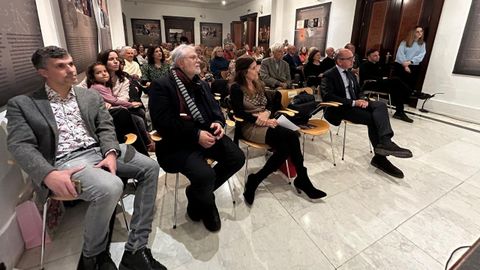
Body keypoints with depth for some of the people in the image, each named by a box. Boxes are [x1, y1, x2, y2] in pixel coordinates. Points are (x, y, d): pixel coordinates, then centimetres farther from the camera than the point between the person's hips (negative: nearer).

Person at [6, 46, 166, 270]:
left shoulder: (91, 96, 17)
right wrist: (49, 174, -24)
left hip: (100, 152, 5)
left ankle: (135, 249, -11)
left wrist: (111, 153, -12)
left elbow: (105, 127, 10)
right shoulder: (22, 104, 6)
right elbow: (21, 146, -4)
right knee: (110, 187, -34)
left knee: (149, 167, -15)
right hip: (65, 162, -5)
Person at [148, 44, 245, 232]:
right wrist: (196, 135, -23)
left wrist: (218, 123, -9)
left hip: (207, 135, 8)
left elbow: (215, 109, 15)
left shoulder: (202, 84, 16)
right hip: (178, 143, -7)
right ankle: (206, 205, 9)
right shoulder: (161, 86, -8)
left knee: (237, 157, -9)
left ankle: (198, 193, 10)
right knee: (204, 175, -30)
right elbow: (163, 122, -18)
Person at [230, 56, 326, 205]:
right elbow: (239, 113, -14)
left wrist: (266, 114, -7)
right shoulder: (236, 88, -4)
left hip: (265, 123, 7)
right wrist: (260, 119, -20)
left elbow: (272, 104, 15)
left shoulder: (258, 85, 18)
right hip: (249, 126, -7)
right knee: (291, 136, -24)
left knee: (285, 148, -23)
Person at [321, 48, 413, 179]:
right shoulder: (329, 75, -7)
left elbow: (359, 91, 22)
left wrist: (362, 100, -5)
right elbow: (328, 96, -21)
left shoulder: (350, 73, 20)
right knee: (373, 119, -24)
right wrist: (353, 102, -23)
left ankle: (384, 142, -35)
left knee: (381, 105, -21)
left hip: (356, 104, 7)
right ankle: (380, 156, -17)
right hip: (340, 109, -7)